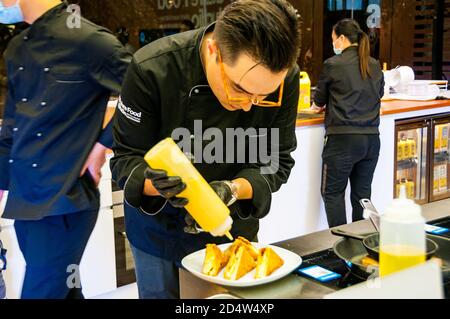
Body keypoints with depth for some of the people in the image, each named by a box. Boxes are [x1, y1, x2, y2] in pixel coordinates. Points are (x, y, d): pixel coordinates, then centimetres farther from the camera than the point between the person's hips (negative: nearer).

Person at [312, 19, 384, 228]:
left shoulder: (333, 64, -6)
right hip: (372, 138, 6)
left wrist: (319, 106, 29)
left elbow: (319, 100, 6)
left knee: (333, 192, 6)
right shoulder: (375, 66, 8)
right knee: (362, 192, 14)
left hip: (343, 138, -5)